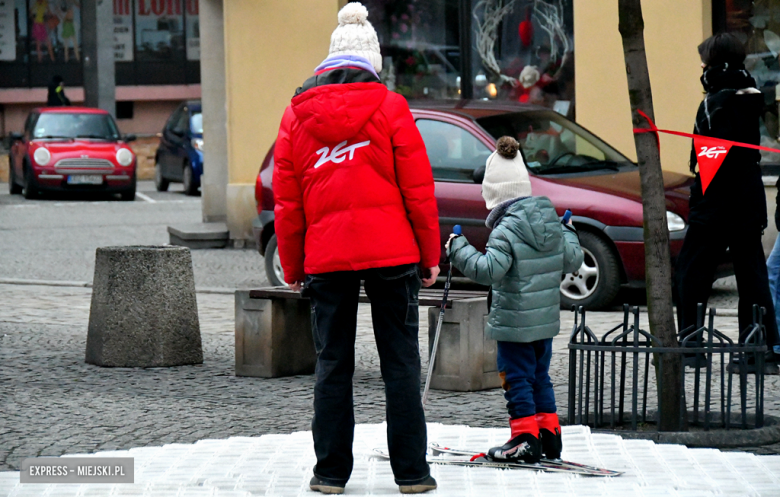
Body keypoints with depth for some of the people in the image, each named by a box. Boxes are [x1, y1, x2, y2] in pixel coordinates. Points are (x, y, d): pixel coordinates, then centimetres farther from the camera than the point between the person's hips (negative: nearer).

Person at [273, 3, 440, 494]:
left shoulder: (296, 115, 7)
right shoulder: (390, 108, -1)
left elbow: (286, 202, 8)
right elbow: (418, 190, -1)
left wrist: (292, 267, 15)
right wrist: (430, 255, 6)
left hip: (325, 256, 2)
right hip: (391, 251, -2)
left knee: (333, 365, 8)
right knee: (401, 362, 4)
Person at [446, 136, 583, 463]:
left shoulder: (507, 230, -19)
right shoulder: (551, 221, 4)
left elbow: (488, 270, -28)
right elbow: (572, 262, 13)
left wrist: (458, 250, -18)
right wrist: (569, 233, 31)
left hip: (514, 322, -8)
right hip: (546, 318, 8)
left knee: (517, 378, 1)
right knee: (539, 376, 18)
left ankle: (526, 439, 2)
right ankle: (549, 435, 23)